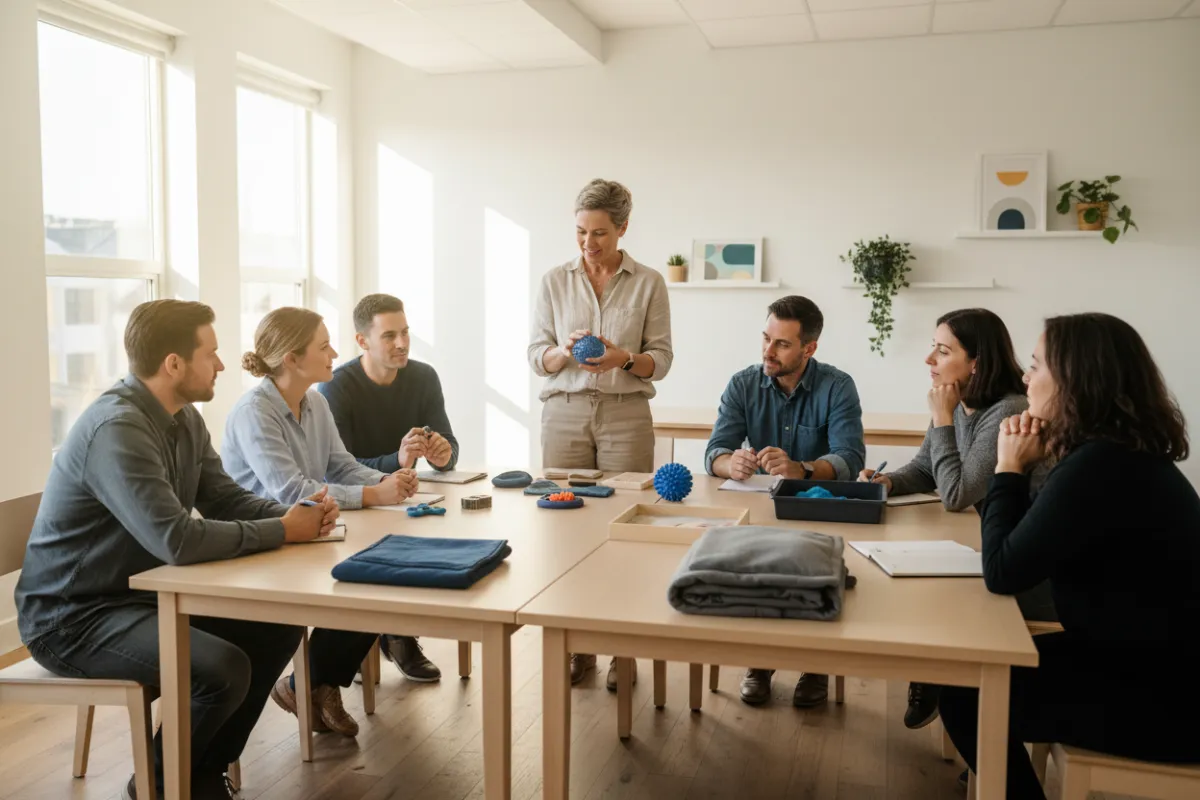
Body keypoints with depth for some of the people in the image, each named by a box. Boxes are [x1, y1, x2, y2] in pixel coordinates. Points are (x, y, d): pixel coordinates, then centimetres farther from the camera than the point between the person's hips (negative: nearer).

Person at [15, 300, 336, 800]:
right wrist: (282, 531, -24)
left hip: (143, 591, 9)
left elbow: (224, 498, 7)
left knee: (278, 629, 1)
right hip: (71, 616, -9)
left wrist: (294, 514, -13)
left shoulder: (184, 417, 3)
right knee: (224, 670, -27)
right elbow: (179, 541, -35)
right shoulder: (116, 429, -28)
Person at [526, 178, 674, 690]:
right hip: (565, 413, 1)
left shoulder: (648, 283, 4)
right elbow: (536, 357, 5)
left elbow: (661, 359, 2)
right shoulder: (555, 282, 7)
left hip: (626, 415, -1)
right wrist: (565, 350, -16)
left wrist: (623, 358, -18)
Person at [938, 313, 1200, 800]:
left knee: (966, 696, -5)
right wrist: (1029, 467, -2)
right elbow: (1027, 553, 11)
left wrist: (1010, 469, -13)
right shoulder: (1119, 453, 6)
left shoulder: (1100, 467, -26)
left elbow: (1003, 572, -21)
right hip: (1147, 661, 9)